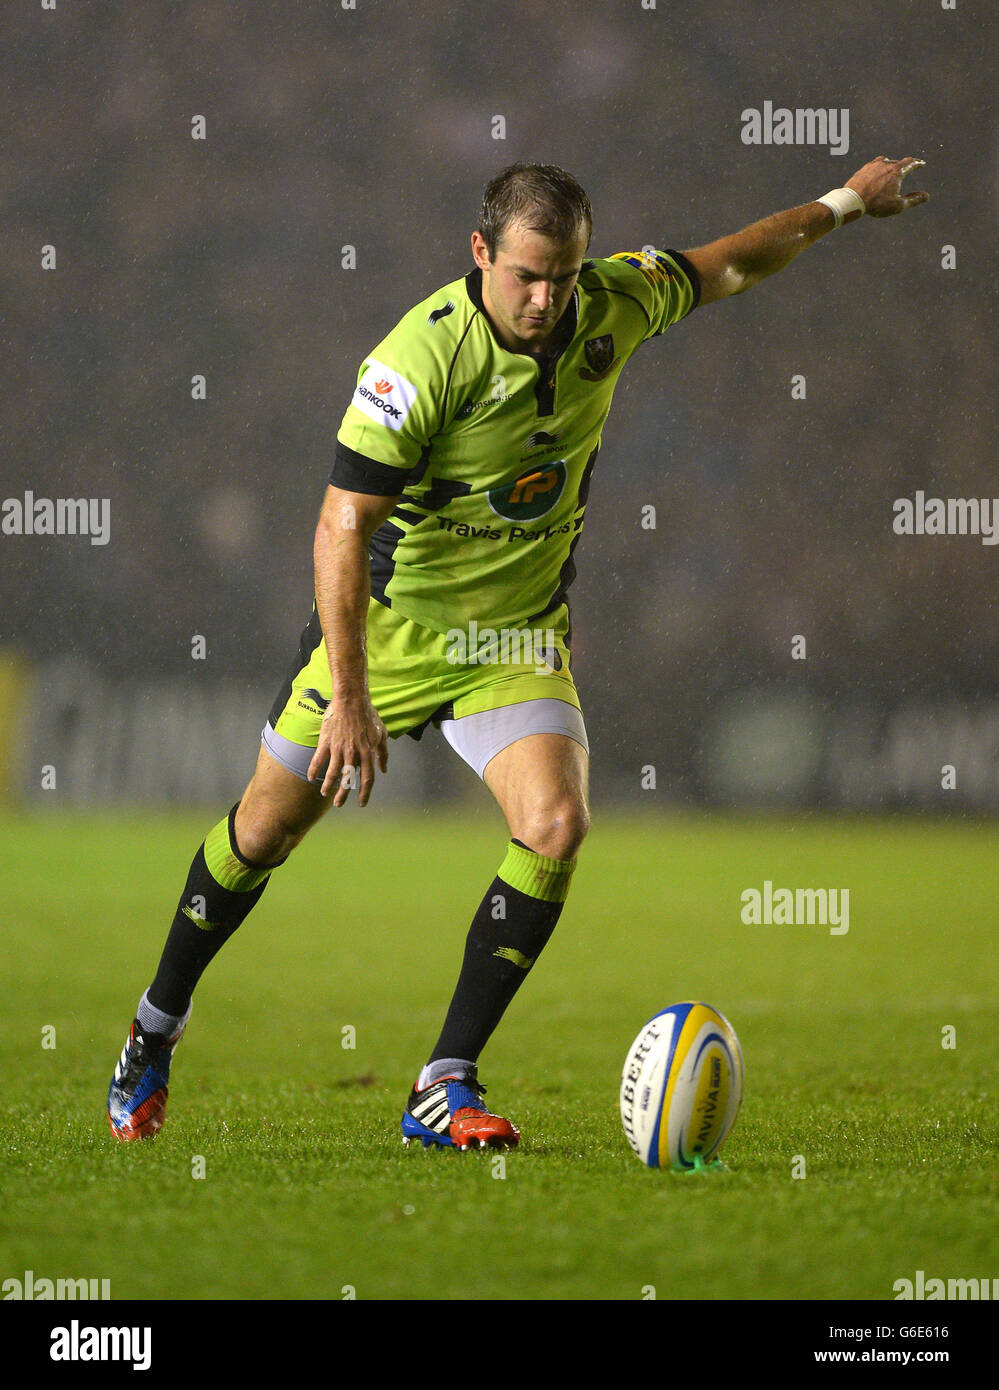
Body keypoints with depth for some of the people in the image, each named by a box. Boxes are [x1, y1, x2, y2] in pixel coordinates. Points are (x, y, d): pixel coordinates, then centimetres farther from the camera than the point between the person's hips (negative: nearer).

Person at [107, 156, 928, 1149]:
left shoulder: (611, 307, -11)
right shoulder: (420, 359, -27)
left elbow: (726, 266, 11)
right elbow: (342, 526, -26)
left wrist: (843, 203, 20)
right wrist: (348, 697, -31)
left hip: (518, 635, 3)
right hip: (388, 621, -3)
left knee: (555, 826, -19)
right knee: (268, 826, 8)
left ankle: (445, 1087, -11)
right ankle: (157, 1028, 33)